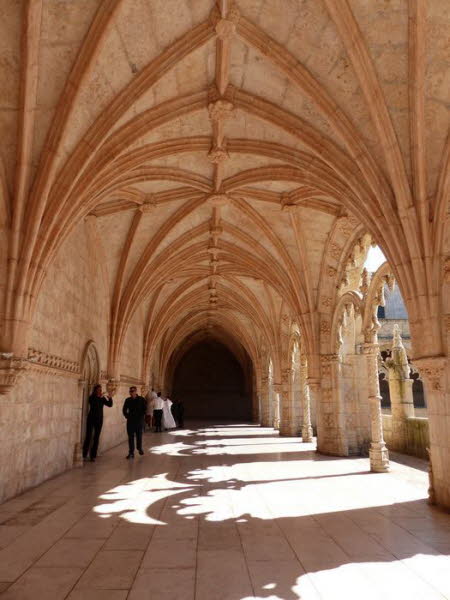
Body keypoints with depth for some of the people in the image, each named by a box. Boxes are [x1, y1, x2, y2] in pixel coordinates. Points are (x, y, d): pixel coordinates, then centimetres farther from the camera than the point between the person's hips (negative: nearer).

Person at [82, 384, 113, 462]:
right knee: (88, 436, -2)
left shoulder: (102, 398, 5)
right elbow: (93, 403, -25)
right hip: (91, 419, -3)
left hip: (99, 420, 3)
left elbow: (110, 405, -1)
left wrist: (110, 399, -17)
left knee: (96, 438, 4)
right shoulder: (92, 397, -5)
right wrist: (99, 397, -33)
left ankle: (93, 456, 9)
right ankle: (84, 455, 9)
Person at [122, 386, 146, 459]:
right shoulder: (128, 400, 2)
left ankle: (139, 448, 32)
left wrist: (141, 417, -7)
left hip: (139, 421, -1)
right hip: (130, 421, 2)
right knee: (130, 437, 1)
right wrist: (127, 416, 3)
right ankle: (131, 453, 5)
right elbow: (124, 410, 12)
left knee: (139, 436, 8)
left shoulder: (141, 399, -4)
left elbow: (144, 409, -1)